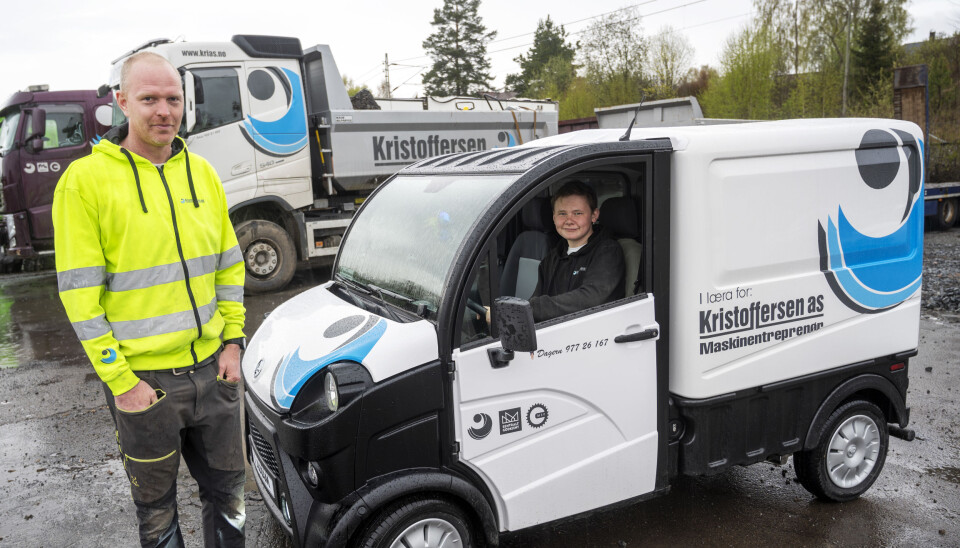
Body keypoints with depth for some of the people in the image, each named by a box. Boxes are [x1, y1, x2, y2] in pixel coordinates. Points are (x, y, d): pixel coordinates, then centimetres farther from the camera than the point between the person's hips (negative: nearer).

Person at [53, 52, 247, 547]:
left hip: (211, 367, 4)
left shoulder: (201, 173, 5)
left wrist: (232, 341, 3)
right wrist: (119, 381, -14)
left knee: (226, 487, 18)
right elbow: (79, 293, -12)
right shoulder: (86, 179, -10)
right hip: (142, 378, -4)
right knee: (155, 504, 15)